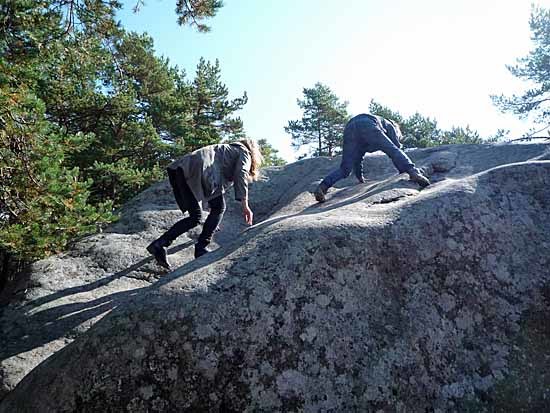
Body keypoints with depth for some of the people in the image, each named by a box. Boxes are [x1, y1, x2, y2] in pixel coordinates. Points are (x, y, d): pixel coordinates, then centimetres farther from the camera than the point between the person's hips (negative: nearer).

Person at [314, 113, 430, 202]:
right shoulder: (391, 125, 35)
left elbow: (357, 155, 47)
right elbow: (397, 146, 22)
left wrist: (360, 177, 51)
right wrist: (403, 172, 25)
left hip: (349, 128, 5)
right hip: (367, 125, -5)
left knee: (345, 168, 4)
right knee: (393, 150, 0)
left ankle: (322, 187, -15)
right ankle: (413, 172, -22)